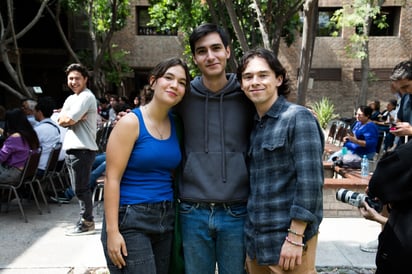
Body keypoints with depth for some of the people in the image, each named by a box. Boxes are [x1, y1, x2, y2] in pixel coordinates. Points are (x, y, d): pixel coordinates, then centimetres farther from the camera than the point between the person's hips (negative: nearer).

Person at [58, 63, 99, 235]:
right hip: (71, 148, 9)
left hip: (82, 149, -9)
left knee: (81, 188, -4)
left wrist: (67, 116, 3)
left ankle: (86, 223, 6)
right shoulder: (71, 98, 19)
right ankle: (87, 219, 25)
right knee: (79, 188, 15)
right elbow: (61, 121, 10)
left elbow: (68, 120, -18)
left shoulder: (86, 97, -11)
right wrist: (72, 117, -7)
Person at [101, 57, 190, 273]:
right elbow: (112, 179, -13)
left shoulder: (176, 125, 7)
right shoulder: (131, 122, -10)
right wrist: (112, 230, -17)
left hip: (166, 219, 6)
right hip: (130, 220, -6)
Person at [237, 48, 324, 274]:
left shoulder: (298, 117, -10)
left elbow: (310, 181, -16)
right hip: (256, 239, 7)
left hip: (287, 240, -6)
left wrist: (295, 238, -19)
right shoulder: (255, 125, 10)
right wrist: (251, 239, 11)